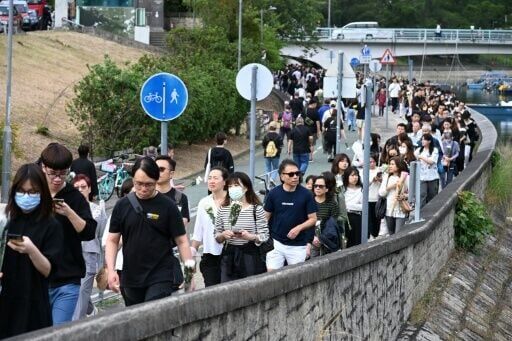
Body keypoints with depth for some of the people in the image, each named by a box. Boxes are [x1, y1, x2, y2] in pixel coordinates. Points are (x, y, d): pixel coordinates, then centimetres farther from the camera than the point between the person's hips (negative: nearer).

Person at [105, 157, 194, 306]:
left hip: (160, 279, -3)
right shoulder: (122, 206, 6)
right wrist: (111, 270, -4)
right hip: (130, 280, 3)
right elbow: (112, 240, 8)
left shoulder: (167, 207, -1)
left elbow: (181, 241, 1)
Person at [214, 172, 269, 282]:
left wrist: (251, 237, -22)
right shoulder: (223, 210, 8)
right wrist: (223, 235, -9)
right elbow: (217, 237, 13)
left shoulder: (256, 209, -2)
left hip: (250, 256, -3)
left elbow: (264, 236, -4)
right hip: (229, 256, 3)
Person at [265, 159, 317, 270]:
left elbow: (313, 219, -2)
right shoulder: (274, 194, -2)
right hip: (276, 243, 1)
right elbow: (266, 217, 7)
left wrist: (299, 228, -19)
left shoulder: (306, 195, -6)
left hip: (298, 245, -1)